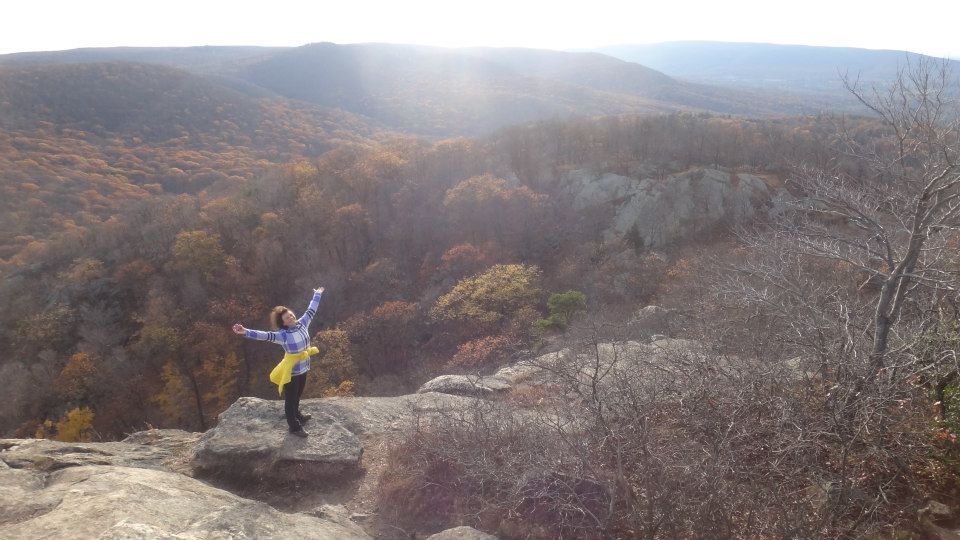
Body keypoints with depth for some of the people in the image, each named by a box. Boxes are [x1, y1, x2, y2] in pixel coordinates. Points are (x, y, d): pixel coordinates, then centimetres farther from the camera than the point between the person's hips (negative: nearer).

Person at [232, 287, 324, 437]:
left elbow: (311, 310, 6)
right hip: (291, 371, -6)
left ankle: (296, 415, 52)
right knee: (290, 398, 10)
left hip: (303, 369, 6)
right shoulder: (283, 335, -23)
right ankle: (294, 426, 25)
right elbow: (265, 335, -35)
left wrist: (317, 295, 18)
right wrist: (246, 332, -49)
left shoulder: (302, 324, -7)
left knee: (298, 395, 28)